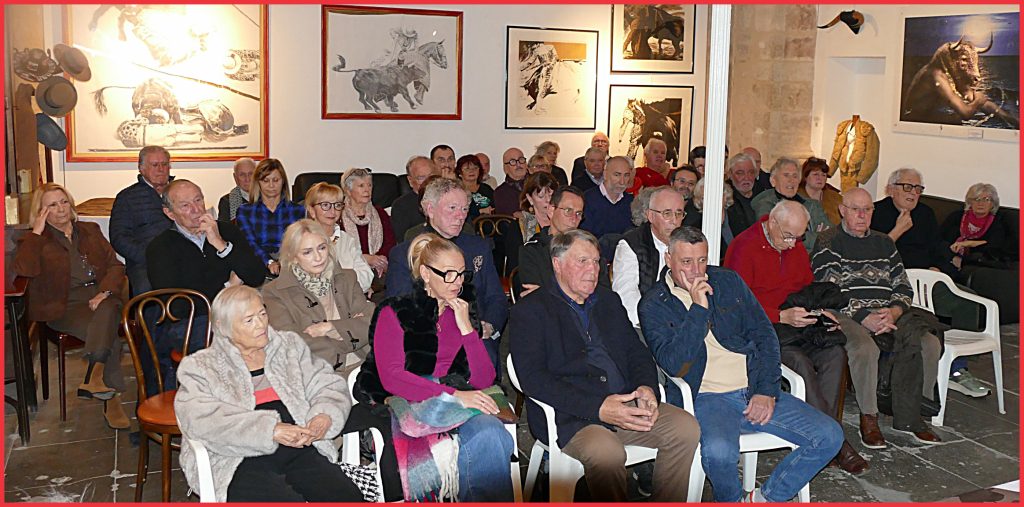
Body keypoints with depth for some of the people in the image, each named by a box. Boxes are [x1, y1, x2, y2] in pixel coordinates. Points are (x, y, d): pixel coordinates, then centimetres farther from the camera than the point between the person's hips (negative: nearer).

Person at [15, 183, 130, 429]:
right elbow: (24, 269, -10)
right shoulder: (34, 241, 13)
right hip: (64, 306, -2)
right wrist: (37, 232, -4)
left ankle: (94, 377, -48)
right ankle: (111, 399, -37)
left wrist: (105, 292, -8)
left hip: (99, 297, 2)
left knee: (107, 311, -38)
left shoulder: (90, 231, 22)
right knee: (109, 335, -33)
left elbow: (115, 265, 12)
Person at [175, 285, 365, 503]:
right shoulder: (199, 367, 8)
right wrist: (270, 430, -20)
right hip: (240, 462, -3)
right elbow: (201, 420, -9)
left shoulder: (290, 345, 21)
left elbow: (329, 386, 18)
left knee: (349, 497, -24)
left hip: (300, 450, 4)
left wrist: (325, 416, -7)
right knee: (287, 501, -32)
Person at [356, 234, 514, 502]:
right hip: (406, 403, -4)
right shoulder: (395, 312, 5)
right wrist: (453, 395, -20)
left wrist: (466, 328, -1)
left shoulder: (464, 313, 19)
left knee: (491, 431, -32)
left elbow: (484, 380, 10)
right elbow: (391, 377, -11)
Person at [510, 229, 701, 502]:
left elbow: (637, 352, 20)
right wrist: (597, 408, -20)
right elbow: (533, 378, -11)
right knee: (606, 451, -35)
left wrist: (646, 388, -5)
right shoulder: (530, 310, 0)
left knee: (686, 427, -15)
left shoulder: (609, 300, 22)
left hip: (626, 404, 6)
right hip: (569, 417, -6)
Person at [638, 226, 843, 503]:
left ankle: (766, 497, 7)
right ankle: (731, 501, -2)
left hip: (756, 393, 5)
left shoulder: (728, 281, 11)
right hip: (707, 397, -4)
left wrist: (766, 390, -2)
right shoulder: (654, 305, 0)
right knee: (718, 451, -36)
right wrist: (698, 308, -17)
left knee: (830, 436, -9)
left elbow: (764, 334, 10)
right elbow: (673, 363, -13)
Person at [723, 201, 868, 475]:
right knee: (801, 362, -32)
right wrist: (781, 316, -21)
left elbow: (808, 288, 26)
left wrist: (821, 311, 5)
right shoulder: (743, 247, -9)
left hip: (796, 323, 7)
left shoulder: (796, 247, 15)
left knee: (835, 352, -22)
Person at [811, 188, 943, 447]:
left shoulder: (884, 243, 22)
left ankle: (909, 415, -8)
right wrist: (865, 318, -18)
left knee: (929, 343, -18)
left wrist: (893, 312, -7)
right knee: (865, 348, -35)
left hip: (888, 313, 6)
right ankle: (868, 418, -17)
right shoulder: (828, 243, 3)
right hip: (846, 315, -5)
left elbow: (904, 287, 16)